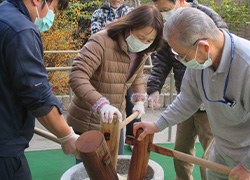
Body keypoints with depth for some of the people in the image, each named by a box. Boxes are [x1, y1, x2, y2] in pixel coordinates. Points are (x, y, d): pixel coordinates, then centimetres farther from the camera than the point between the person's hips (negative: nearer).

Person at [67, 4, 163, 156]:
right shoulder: (101, 42, -24)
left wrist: (139, 100, 9)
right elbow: (77, 77, -31)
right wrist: (101, 104, -43)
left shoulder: (142, 52, 0)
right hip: (88, 123, -6)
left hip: (114, 119, 7)